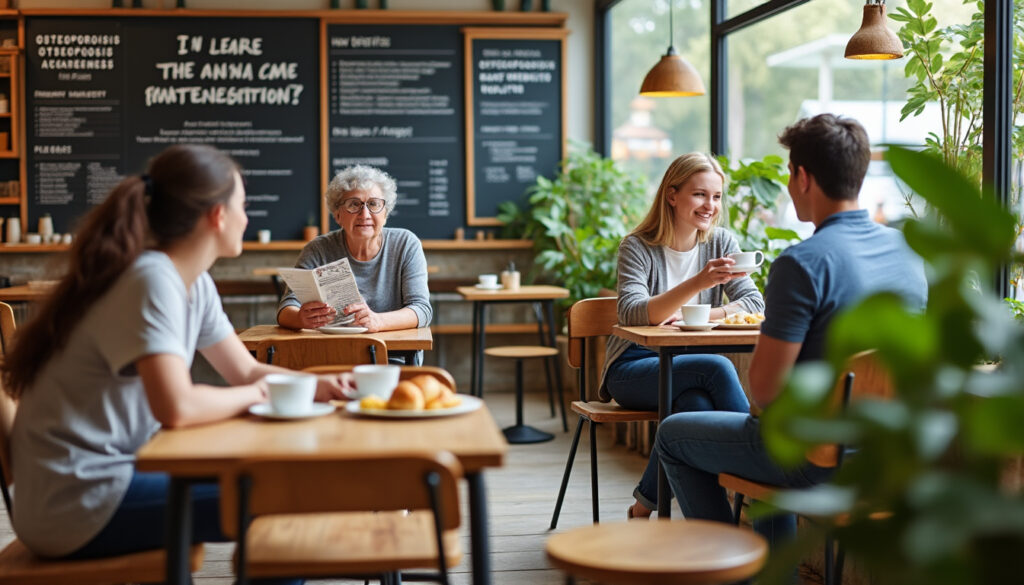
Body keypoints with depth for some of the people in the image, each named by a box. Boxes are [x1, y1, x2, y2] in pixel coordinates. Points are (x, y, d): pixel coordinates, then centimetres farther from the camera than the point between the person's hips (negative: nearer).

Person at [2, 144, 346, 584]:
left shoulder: (195, 283, 6)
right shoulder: (151, 281, -22)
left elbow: (247, 371, 13)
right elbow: (177, 408, -32)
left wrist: (324, 386, -3)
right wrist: (253, 395, -14)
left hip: (115, 470, 9)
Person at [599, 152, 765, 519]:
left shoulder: (721, 243, 6)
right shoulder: (637, 247, -7)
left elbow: (755, 304, -3)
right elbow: (632, 314, -24)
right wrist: (698, 283, -38)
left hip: (689, 370, 3)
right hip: (633, 368, -3)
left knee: (698, 405, -34)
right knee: (716, 367, -31)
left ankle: (644, 506, -20)